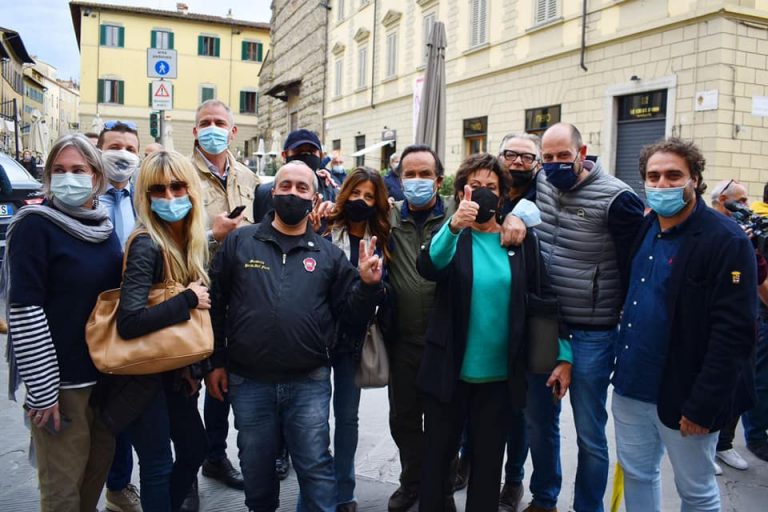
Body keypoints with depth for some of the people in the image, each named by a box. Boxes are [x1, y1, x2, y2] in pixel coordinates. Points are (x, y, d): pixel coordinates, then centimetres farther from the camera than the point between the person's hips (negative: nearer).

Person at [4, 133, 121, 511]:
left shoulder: (104, 226, 7)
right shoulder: (34, 225, -12)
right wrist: (42, 388, -18)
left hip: (107, 371, 6)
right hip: (60, 379, -6)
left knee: (99, 467, 19)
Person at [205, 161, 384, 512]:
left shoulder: (328, 254, 4)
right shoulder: (239, 242, 2)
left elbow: (351, 315, 3)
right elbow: (214, 304, 4)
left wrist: (367, 285, -15)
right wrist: (215, 361, 2)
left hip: (309, 382, 0)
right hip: (248, 382, 1)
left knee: (316, 467, 8)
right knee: (256, 468, 18)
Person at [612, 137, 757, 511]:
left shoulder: (726, 242, -16)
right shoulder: (642, 230, 5)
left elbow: (734, 334, -19)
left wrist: (702, 406, -19)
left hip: (681, 396, -6)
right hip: (630, 388, 6)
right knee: (635, 474, 19)